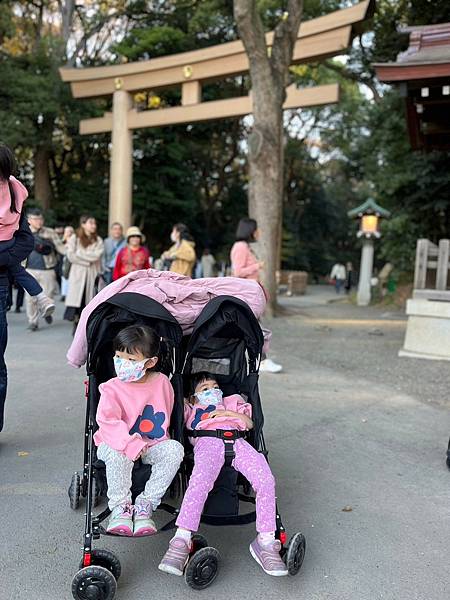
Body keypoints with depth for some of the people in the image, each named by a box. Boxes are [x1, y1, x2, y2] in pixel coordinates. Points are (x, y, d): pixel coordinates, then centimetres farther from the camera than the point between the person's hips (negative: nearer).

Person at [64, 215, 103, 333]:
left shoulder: (98, 240, 10)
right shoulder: (74, 238, 6)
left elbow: (97, 255, -7)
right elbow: (71, 256, -6)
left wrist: (80, 253, -6)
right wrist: (88, 260, -8)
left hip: (92, 274, 2)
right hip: (78, 273, -1)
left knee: (89, 300, 0)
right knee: (77, 299, -7)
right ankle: (76, 326, 2)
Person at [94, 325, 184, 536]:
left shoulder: (162, 382, -1)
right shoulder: (112, 389, -10)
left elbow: (167, 412, 15)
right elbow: (108, 422, -21)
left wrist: (157, 440, 8)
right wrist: (133, 445, -33)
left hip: (152, 445, 3)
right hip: (116, 443, -3)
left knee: (174, 449, -25)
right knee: (118, 454, -36)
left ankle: (145, 504, -16)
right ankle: (120, 507, -15)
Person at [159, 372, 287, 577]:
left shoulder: (232, 401, 41)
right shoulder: (191, 409, 38)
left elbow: (249, 423, 26)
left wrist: (228, 413, 14)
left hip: (237, 441, 2)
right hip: (207, 442, -2)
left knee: (266, 481, -24)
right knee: (200, 481, -34)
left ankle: (266, 540, -21)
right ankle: (181, 540, -37)